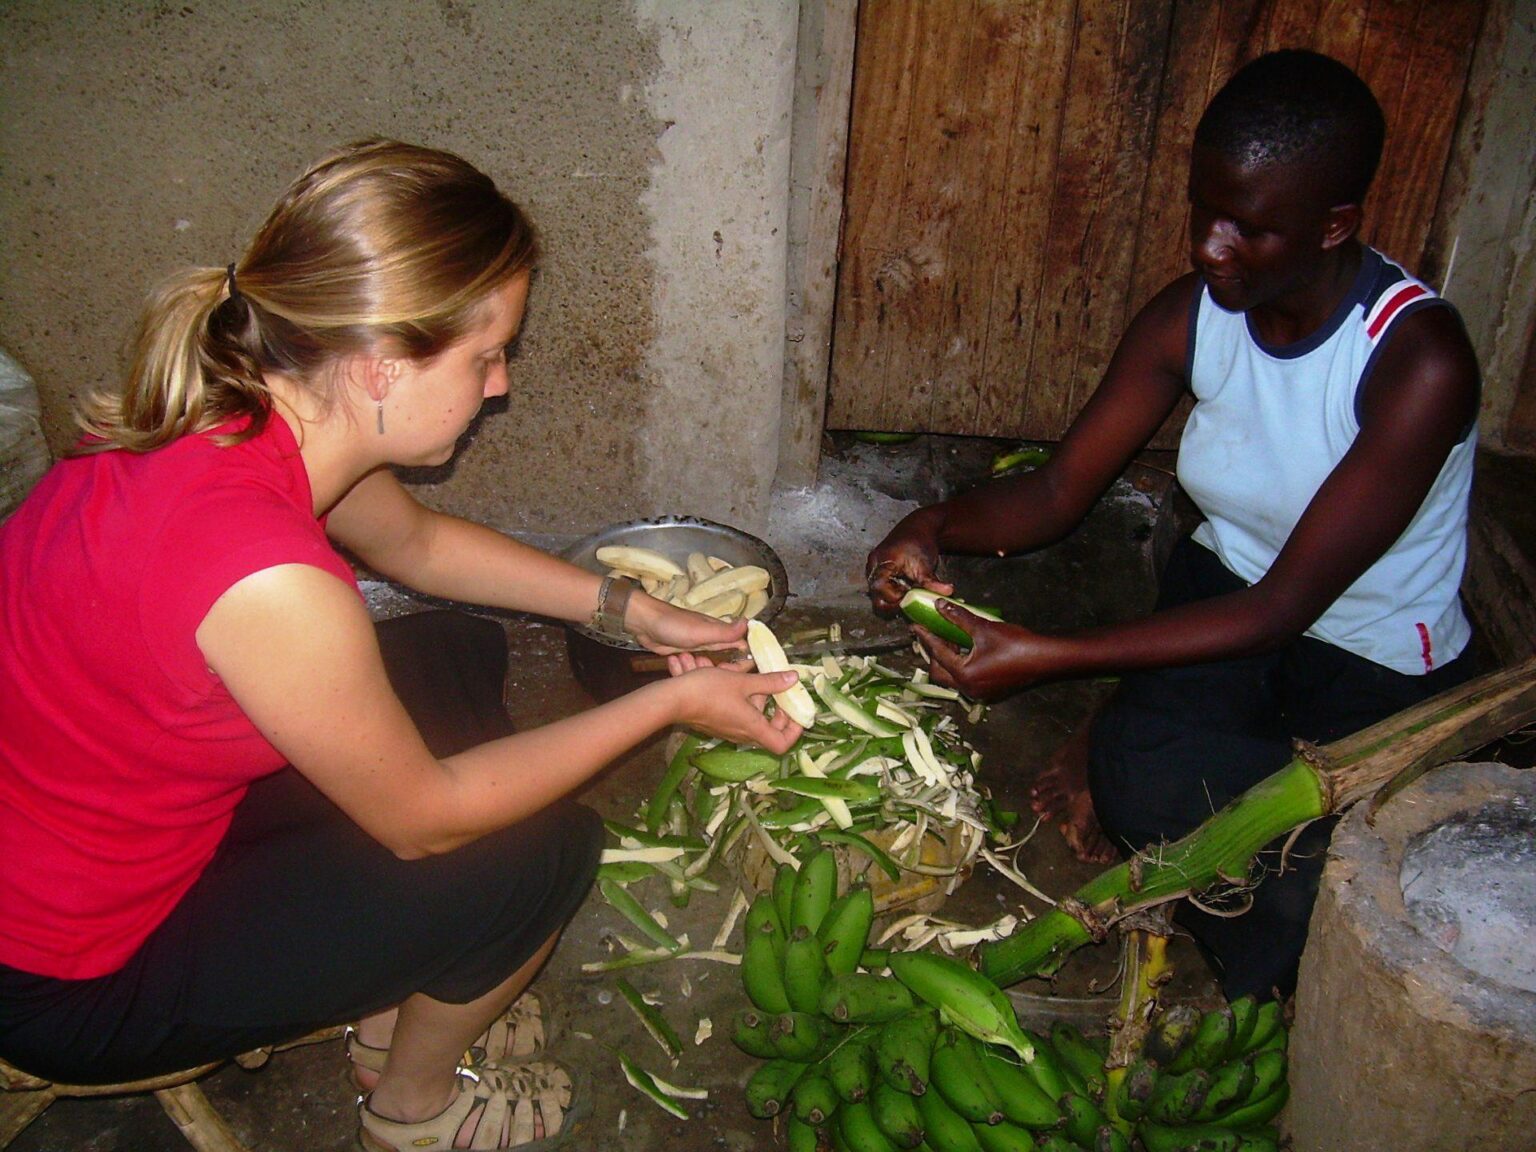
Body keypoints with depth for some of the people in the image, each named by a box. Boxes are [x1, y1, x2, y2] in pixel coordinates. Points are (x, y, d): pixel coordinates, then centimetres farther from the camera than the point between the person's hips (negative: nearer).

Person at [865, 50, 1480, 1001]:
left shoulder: (1419, 361, -28)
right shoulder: (1194, 316, -11)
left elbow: (1286, 606, -30)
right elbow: (1058, 492, -8)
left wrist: (1048, 659, -36)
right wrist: (936, 526, -30)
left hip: (1378, 673, -3)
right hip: (1225, 596, 4)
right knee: (1138, 760, -28)